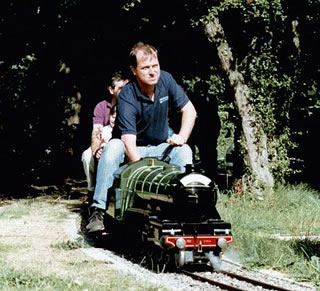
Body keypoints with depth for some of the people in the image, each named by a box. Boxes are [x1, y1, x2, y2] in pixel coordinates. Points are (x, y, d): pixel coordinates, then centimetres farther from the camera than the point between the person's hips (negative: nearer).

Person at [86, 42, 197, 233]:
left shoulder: (166, 80, -8)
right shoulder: (126, 97, -24)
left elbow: (189, 110, 0)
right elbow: (129, 140, -32)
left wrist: (182, 137, -18)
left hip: (160, 148, 4)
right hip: (133, 151, -4)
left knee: (184, 151, -24)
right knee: (113, 147, -34)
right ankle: (98, 210, -37)